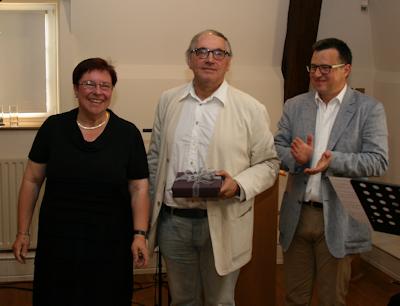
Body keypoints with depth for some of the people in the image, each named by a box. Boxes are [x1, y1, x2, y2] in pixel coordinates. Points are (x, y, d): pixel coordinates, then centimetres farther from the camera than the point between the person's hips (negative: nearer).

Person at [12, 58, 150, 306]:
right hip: (57, 242, 1)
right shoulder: (53, 127, 0)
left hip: (109, 246, -1)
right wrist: (23, 232, 4)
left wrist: (140, 235, -13)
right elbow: (32, 181, 5)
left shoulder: (128, 133, -2)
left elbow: (139, 189, -3)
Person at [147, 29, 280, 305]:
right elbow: (155, 158, 12)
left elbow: (268, 163, -1)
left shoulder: (251, 109, -6)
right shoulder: (168, 101, 5)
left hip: (222, 225, -3)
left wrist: (239, 185, -19)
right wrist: (148, 212, 11)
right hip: (173, 221, 3)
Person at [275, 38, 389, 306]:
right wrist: (297, 158, -18)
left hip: (339, 221, -3)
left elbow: (378, 162, -12)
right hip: (297, 216, 3)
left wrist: (333, 161, -27)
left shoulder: (370, 109, -4)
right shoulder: (294, 106, 7)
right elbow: (277, 149, 4)